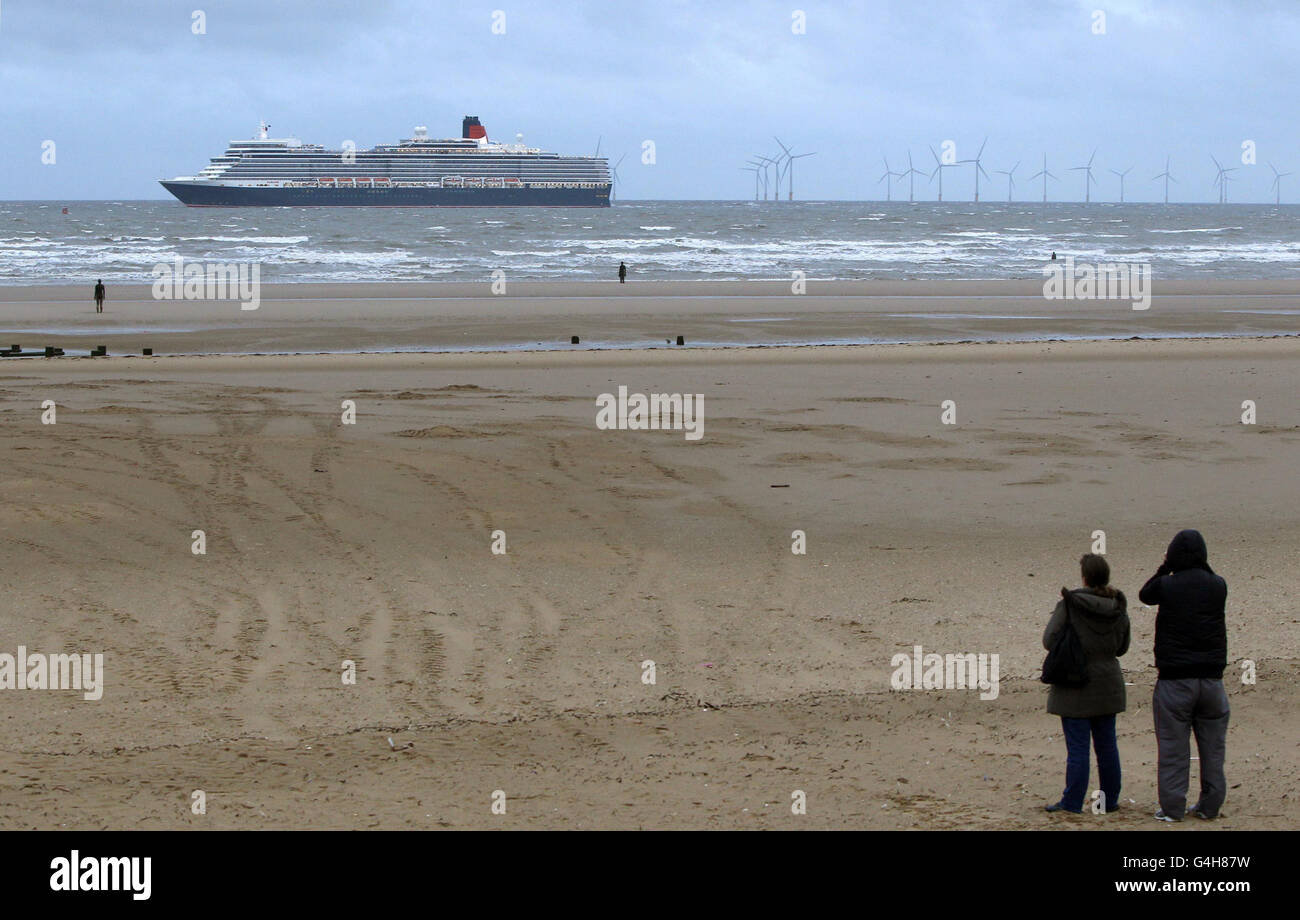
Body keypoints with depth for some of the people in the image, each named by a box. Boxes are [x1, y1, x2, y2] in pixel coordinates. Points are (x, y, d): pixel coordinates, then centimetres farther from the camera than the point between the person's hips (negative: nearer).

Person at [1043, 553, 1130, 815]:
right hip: (1108, 683, 5)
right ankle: (1110, 799, 18)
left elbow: (1050, 641, -14)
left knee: (1077, 747, -2)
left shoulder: (1069, 605, -15)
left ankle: (1072, 802, 1)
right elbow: (1122, 646, 11)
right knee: (1107, 744, 12)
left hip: (1076, 685, -5)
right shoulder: (1118, 608, 1)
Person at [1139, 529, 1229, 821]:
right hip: (1211, 677, 3)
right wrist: (1203, 567, 19)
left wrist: (1164, 568, 18)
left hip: (1174, 680, -3)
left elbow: (1145, 594, 12)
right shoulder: (1217, 586, -3)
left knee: (1173, 746, 2)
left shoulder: (1166, 586, -9)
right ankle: (1210, 805, 14)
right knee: (1212, 747, 11)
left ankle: (1172, 806, 1)